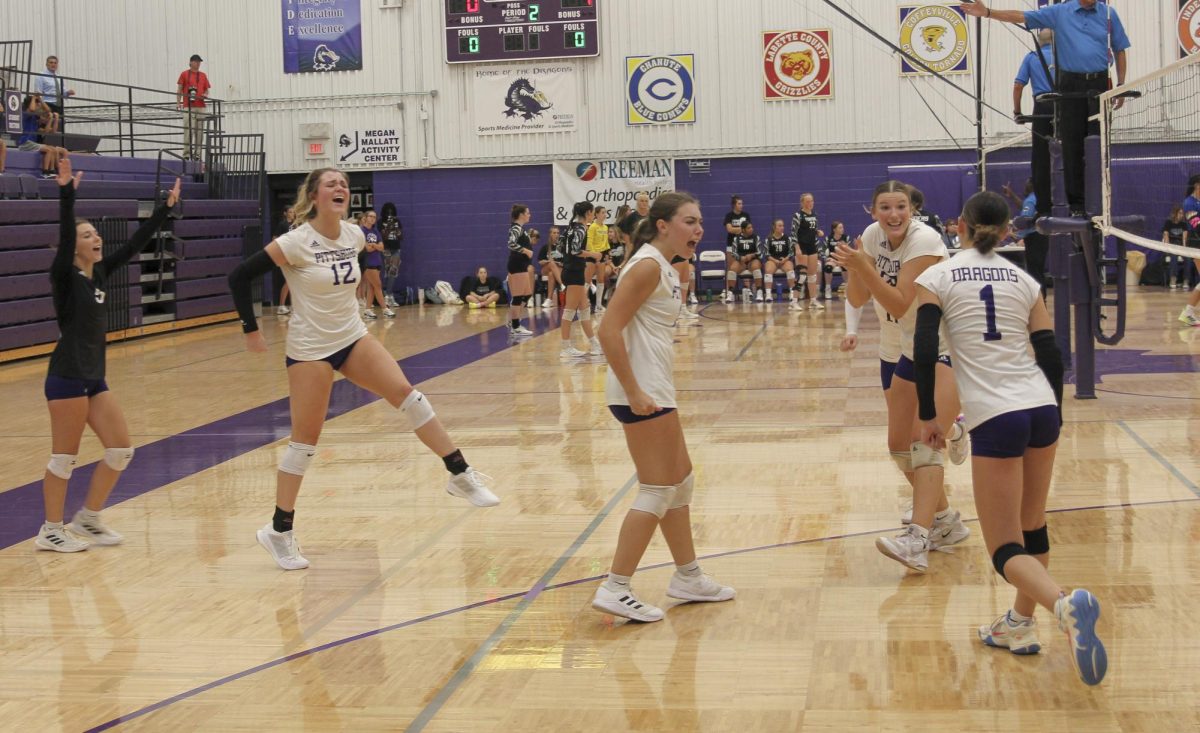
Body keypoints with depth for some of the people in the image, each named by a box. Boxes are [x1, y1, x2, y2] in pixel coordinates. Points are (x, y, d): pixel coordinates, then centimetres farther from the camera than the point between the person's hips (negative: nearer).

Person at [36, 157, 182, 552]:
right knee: (64, 457, -2)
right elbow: (64, 234, -25)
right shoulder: (64, 277, -9)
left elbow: (135, 244, 12)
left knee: (121, 449, 7)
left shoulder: (100, 273, 10)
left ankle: (87, 519, 20)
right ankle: (51, 531, 10)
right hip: (66, 378, -8)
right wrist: (66, 192, -37)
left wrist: (166, 207, 11)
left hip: (93, 378, 8)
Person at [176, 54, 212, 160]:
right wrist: (178, 102, -8)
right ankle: (187, 154, -13)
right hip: (188, 107, -4)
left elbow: (206, 90, 19)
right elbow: (179, 90, 5)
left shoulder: (203, 75, 16)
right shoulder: (184, 74, 7)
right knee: (188, 130, -12)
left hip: (201, 107, 4)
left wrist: (206, 95, -4)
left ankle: (197, 154, 6)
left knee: (199, 131, 2)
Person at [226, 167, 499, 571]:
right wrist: (251, 329, -11)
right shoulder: (297, 242, -18)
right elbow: (239, 276, -15)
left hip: (353, 337, 6)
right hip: (310, 348, -6)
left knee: (406, 393, -8)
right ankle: (279, 530, 10)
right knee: (305, 439, -3)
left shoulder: (354, 235, -1)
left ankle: (461, 476, -1)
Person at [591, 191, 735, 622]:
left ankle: (688, 578, 31)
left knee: (680, 480, 19)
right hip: (642, 391, -10)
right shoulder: (647, 266, -15)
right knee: (658, 491, -6)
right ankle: (615, 590, -3)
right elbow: (609, 331, -22)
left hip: (654, 388, 10)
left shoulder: (665, 268, 14)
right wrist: (634, 392, -23)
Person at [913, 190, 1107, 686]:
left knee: (1008, 551, -3)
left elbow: (924, 351, -6)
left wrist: (927, 415, 2)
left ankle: (1066, 604, -30)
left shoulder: (937, 277, 2)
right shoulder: (1024, 280, 12)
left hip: (994, 419, -5)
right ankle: (1021, 626, 28)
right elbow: (1050, 354, 9)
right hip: (1042, 407, 5)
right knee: (1031, 527, 22)